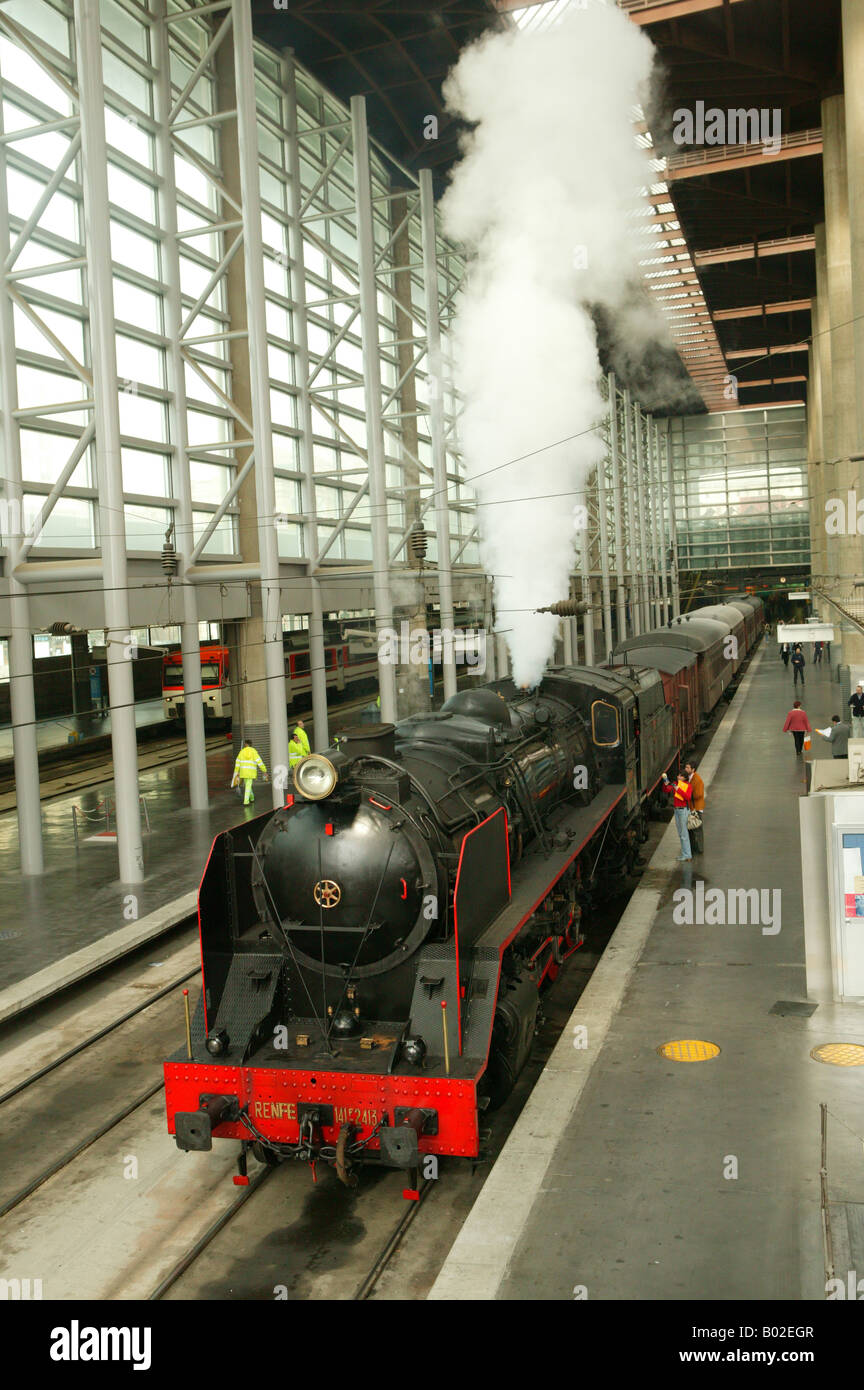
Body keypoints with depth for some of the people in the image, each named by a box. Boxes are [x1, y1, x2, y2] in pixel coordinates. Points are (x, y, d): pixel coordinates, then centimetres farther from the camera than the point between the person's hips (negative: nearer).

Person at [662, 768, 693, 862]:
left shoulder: (688, 786, -10)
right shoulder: (675, 783, 6)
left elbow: (688, 797, -25)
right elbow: (666, 790, -3)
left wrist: (677, 789, -29)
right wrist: (666, 783, -22)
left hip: (684, 810, -7)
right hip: (676, 810, 7)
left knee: (684, 834, -5)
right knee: (680, 833, 14)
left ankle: (687, 855, 1)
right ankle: (685, 853, 23)